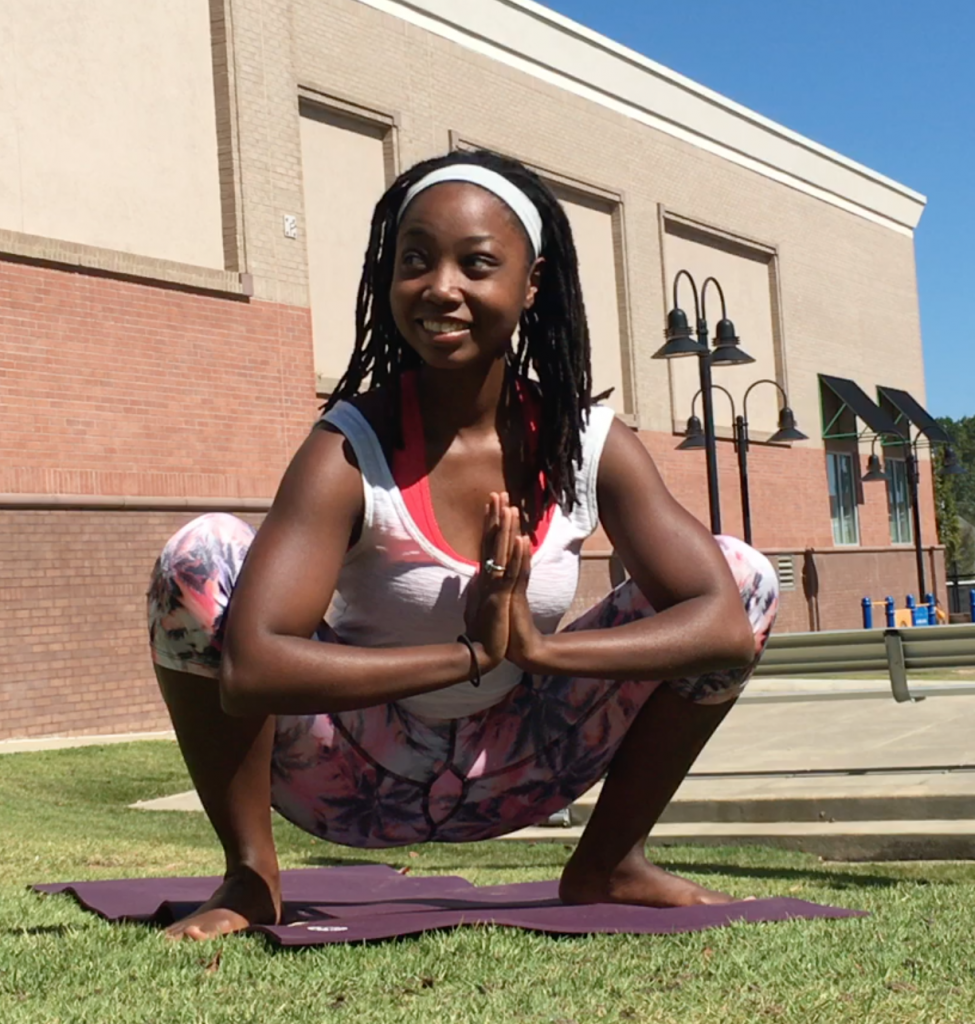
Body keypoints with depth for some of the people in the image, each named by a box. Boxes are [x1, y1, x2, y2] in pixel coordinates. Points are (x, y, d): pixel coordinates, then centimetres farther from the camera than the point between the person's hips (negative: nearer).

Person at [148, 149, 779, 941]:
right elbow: (251, 666, -35)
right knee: (200, 554, -28)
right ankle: (251, 875, -7)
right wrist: (471, 655, -36)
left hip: (506, 777, 3)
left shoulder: (592, 445, -12)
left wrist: (539, 649, -33)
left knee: (746, 574, -10)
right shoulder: (349, 452, -22)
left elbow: (729, 622, -20)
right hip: (356, 775, -3)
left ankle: (608, 865, 6)